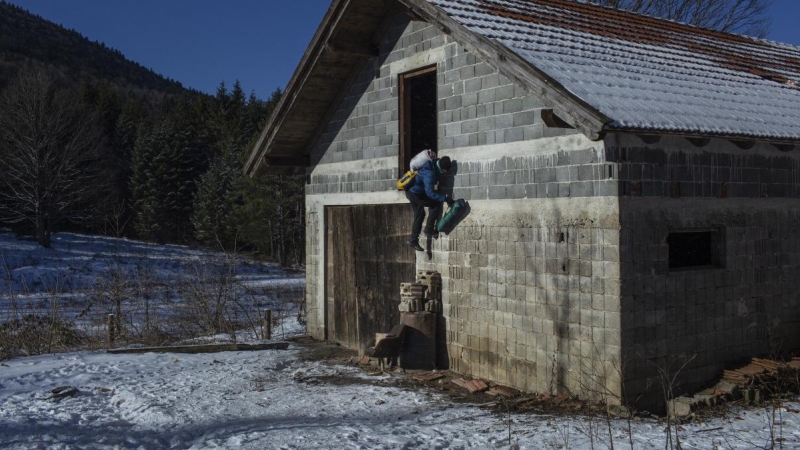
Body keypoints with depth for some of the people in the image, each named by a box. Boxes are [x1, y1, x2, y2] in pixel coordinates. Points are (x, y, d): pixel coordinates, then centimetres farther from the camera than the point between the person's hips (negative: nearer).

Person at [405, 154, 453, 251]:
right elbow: (430, 192, -35)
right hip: (415, 194, -9)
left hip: (411, 192, 9)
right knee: (436, 204, -10)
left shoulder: (435, 166, -2)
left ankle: (413, 240, 17)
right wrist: (445, 198, -37)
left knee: (419, 215, 13)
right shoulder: (429, 173, -31)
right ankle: (429, 229, -3)